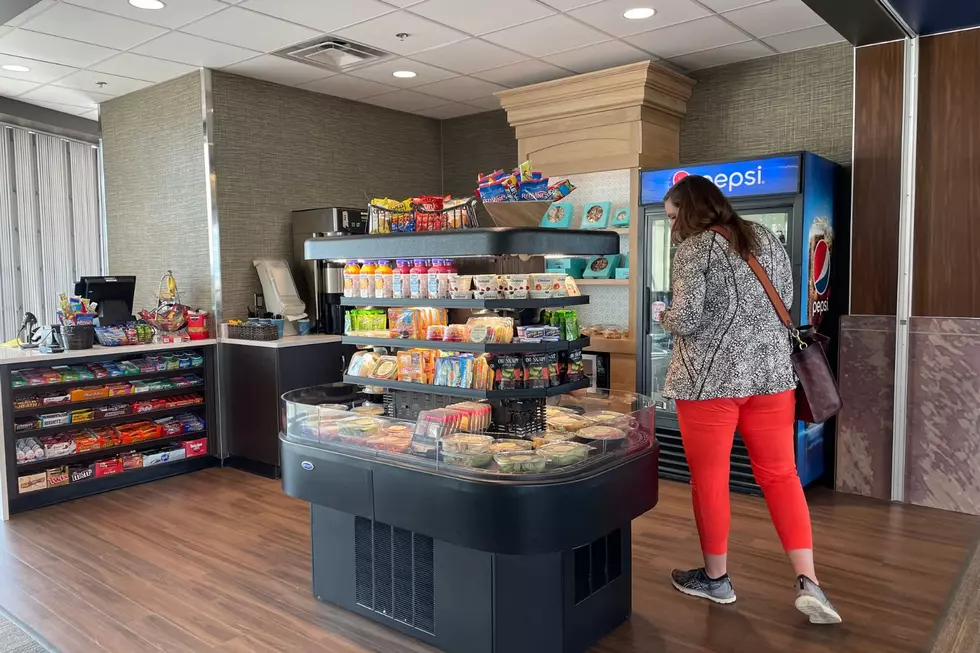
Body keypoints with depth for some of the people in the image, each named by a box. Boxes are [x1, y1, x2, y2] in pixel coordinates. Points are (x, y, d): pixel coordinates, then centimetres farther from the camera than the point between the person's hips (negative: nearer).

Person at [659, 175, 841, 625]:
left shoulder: (693, 249, -9)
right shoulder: (764, 237, 10)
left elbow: (686, 318, -16)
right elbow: (786, 298, 15)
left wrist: (665, 318, 4)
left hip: (710, 378, -6)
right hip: (771, 371, 6)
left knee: (709, 479, 8)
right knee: (780, 475, 13)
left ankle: (715, 578, 22)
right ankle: (808, 582, 7)